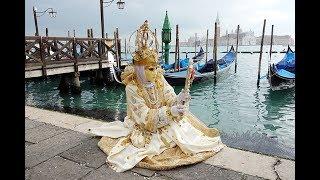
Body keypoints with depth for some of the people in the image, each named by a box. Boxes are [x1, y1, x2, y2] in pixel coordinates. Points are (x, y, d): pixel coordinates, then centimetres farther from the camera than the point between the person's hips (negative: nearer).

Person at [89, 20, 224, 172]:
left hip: (163, 123, 5)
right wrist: (169, 111, -39)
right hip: (143, 128, -5)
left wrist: (179, 99, -36)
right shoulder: (132, 88, -22)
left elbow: (170, 100, -11)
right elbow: (144, 116, -26)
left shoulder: (160, 80, -7)